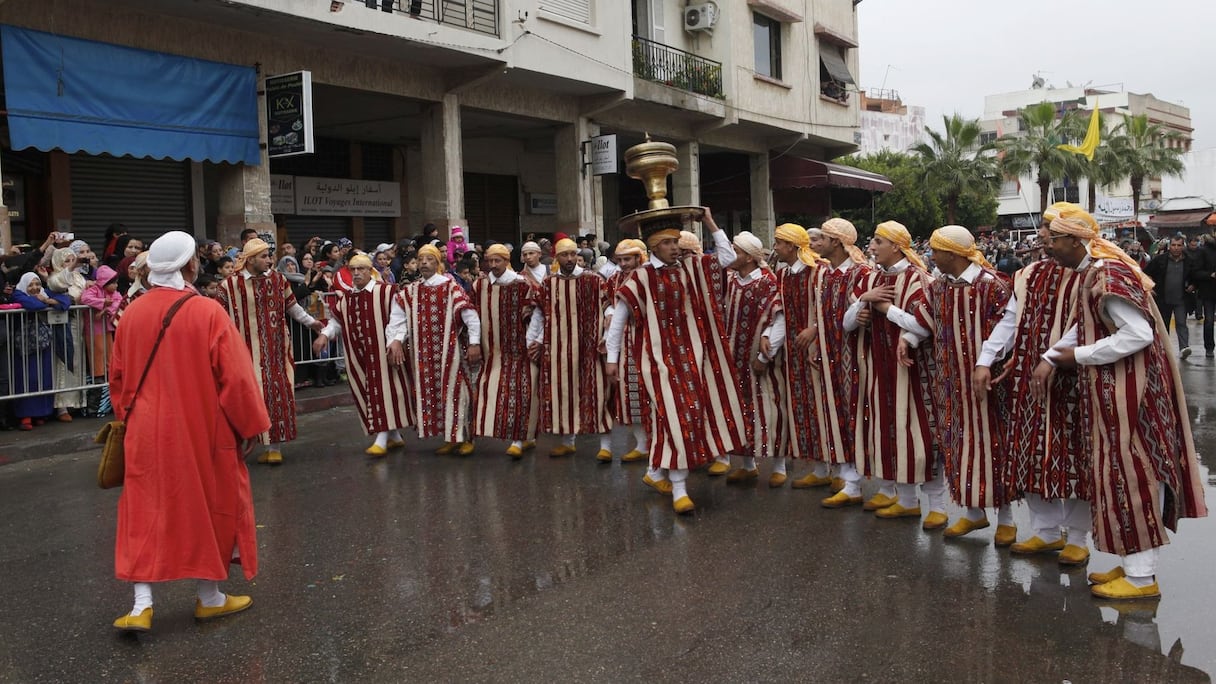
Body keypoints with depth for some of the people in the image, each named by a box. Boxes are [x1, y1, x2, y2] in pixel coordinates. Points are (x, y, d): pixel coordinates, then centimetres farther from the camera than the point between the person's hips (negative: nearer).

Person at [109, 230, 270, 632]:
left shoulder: (133, 314, -1)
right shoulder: (207, 313, -16)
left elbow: (118, 376, 9)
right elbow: (235, 376, -15)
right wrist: (249, 425, -4)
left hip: (148, 433, 4)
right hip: (202, 430, -4)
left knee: (146, 513, 10)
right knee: (210, 509, 11)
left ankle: (142, 604, 3)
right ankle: (210, 597, 22)